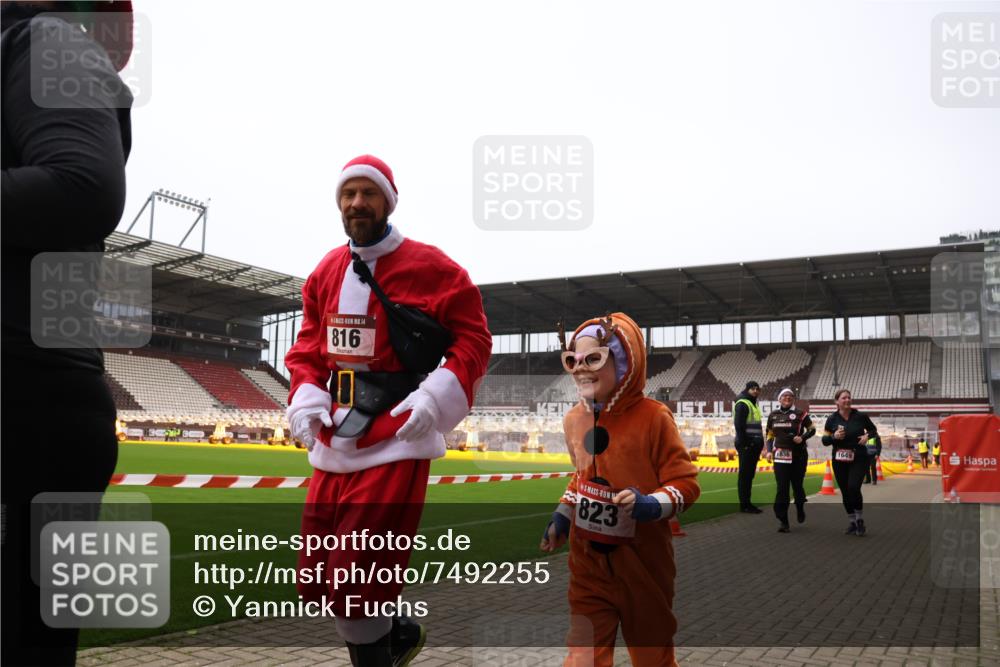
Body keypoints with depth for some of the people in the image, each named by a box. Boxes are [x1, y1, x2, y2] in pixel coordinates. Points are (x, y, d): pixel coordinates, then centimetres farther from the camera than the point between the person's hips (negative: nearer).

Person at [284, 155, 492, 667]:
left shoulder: (429, 266, -5)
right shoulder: (326, 272, 13)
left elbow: (472, 337, -4)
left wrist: (435, 397, -16)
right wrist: (306, 397, 3)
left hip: (394, 447, -7)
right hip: (334, 446, 7)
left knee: (353, 586, -9)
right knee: (315, 585, 12)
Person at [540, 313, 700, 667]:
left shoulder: (652, 416, -16)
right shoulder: (574, 419, 2)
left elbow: (686, 483, -12)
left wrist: (651, 505, -29)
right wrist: (562, 515, 7)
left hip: (642, 563, -4)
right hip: (588, 562, 4)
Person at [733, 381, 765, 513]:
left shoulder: (753, 404, 20)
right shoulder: (742, 404, -10)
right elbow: (738, 425, -18)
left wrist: (759, 445, 16)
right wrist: (744, 444, -20)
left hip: (754, 445, 9)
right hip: (747, 445, -9)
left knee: (749, 475, 11)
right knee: (745, 475, -6)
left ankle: (747, 503, 17)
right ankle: (744, 505, -3)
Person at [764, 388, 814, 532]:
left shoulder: (800, 414, -3)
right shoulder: (773, 416, 8)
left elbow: (812, 429, 4)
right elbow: (770, 435, 16)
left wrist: (802, 437, -14)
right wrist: (769, 451, 4)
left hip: (798, 455, -2)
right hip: (780, 456, 2)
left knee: (797, 485, 8)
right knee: (782, 488, -6)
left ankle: (800, 509, 41)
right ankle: (783, 521, -2)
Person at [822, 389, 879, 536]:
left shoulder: (860, 416, -4)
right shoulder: (832, 419, -1)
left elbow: (873, 430, 11)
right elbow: (825, 440, 3)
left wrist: (868, 436, -10)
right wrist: (834, 436, -17)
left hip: (859, 459, -2)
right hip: (839, 460, 3)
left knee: (853, 488, -18)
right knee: (845, 492, 7)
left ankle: (860, 519, 2)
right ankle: (853, 521, 24)